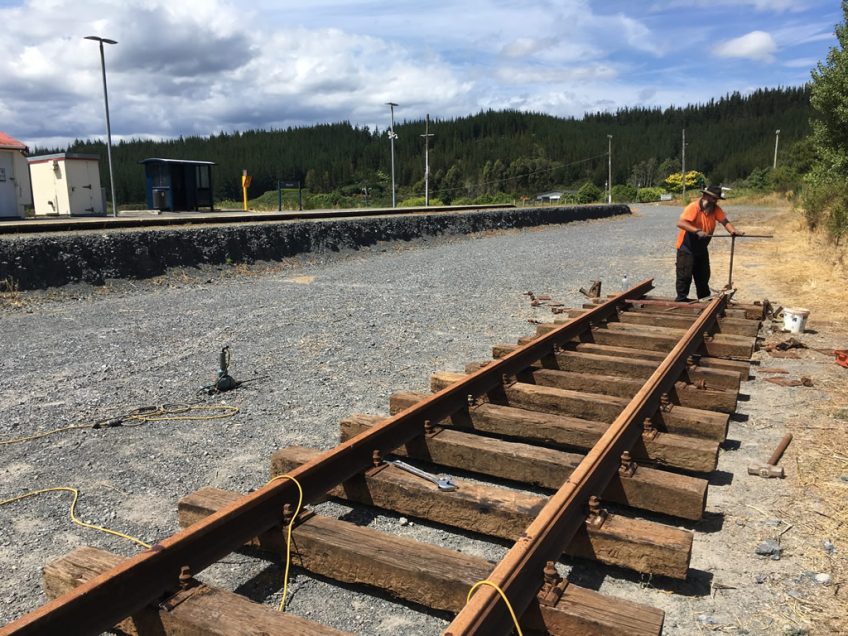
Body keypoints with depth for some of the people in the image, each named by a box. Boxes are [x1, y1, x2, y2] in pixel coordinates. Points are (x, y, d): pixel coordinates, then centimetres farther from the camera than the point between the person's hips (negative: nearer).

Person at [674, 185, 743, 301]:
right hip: (686, 247, -7)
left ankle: (705, 300, 29)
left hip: (701, 248, 7)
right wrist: (697, 231, -43)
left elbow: (725, 221, -9)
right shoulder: (694, 207, -21)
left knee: (703, 275, 16)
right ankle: (681, 299, 2)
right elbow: (680, 223, -32)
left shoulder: (716, 208, 0)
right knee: (685, 274, -8)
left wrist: (733, 231, -30)